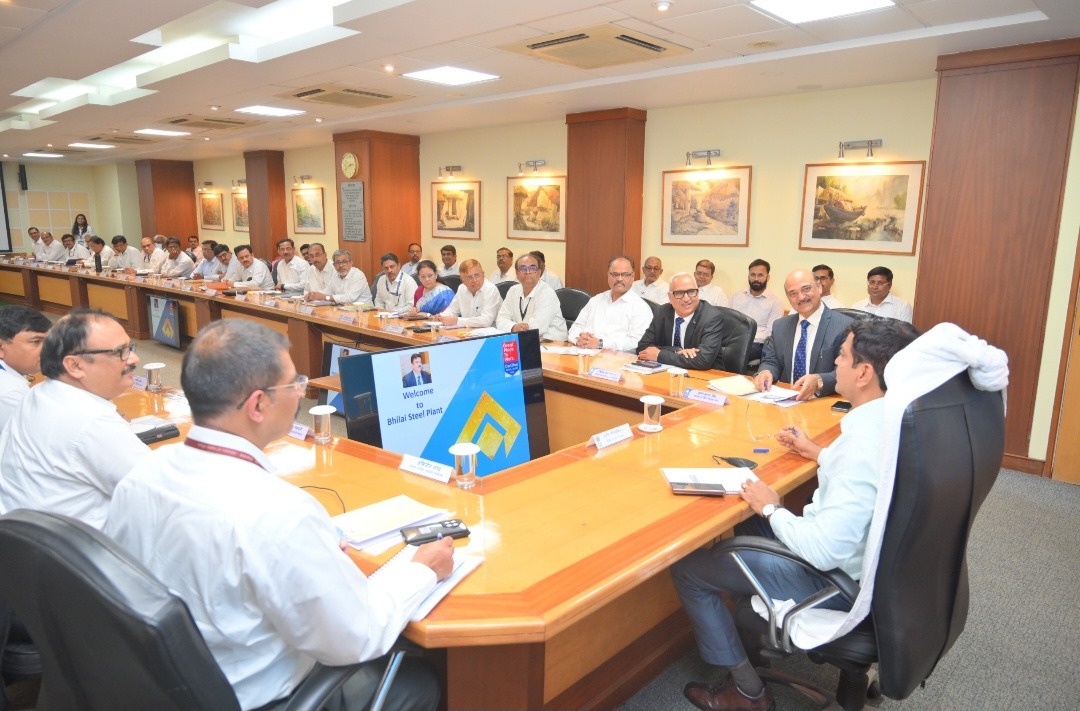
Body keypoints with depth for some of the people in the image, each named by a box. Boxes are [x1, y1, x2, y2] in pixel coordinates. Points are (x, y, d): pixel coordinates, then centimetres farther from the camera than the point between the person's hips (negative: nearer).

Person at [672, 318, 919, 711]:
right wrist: (819, 453, 19)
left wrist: (772, 509, -18)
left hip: (838, 577, -9)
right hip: (863, 554, 9)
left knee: (688, 568, -3)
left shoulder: (863, 446, -35)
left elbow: (826, 552, -33)